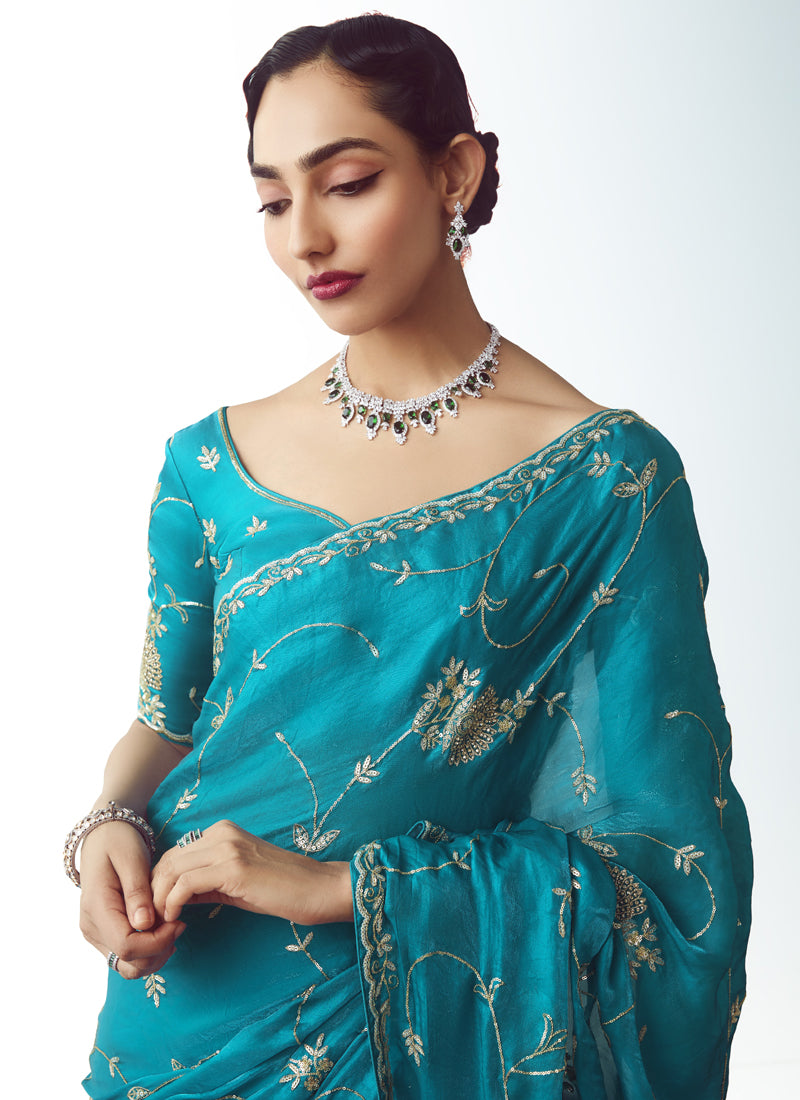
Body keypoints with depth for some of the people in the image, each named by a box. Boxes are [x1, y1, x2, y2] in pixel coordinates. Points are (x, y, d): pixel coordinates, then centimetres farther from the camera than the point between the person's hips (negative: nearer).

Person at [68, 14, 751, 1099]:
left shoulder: (607, 479, -14)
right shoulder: (213, 464, -2)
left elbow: (667, 869, -15)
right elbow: (165, 722, 9)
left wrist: (337, 885, -22)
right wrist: (112, 827, -13)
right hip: (186, 1011, 4)